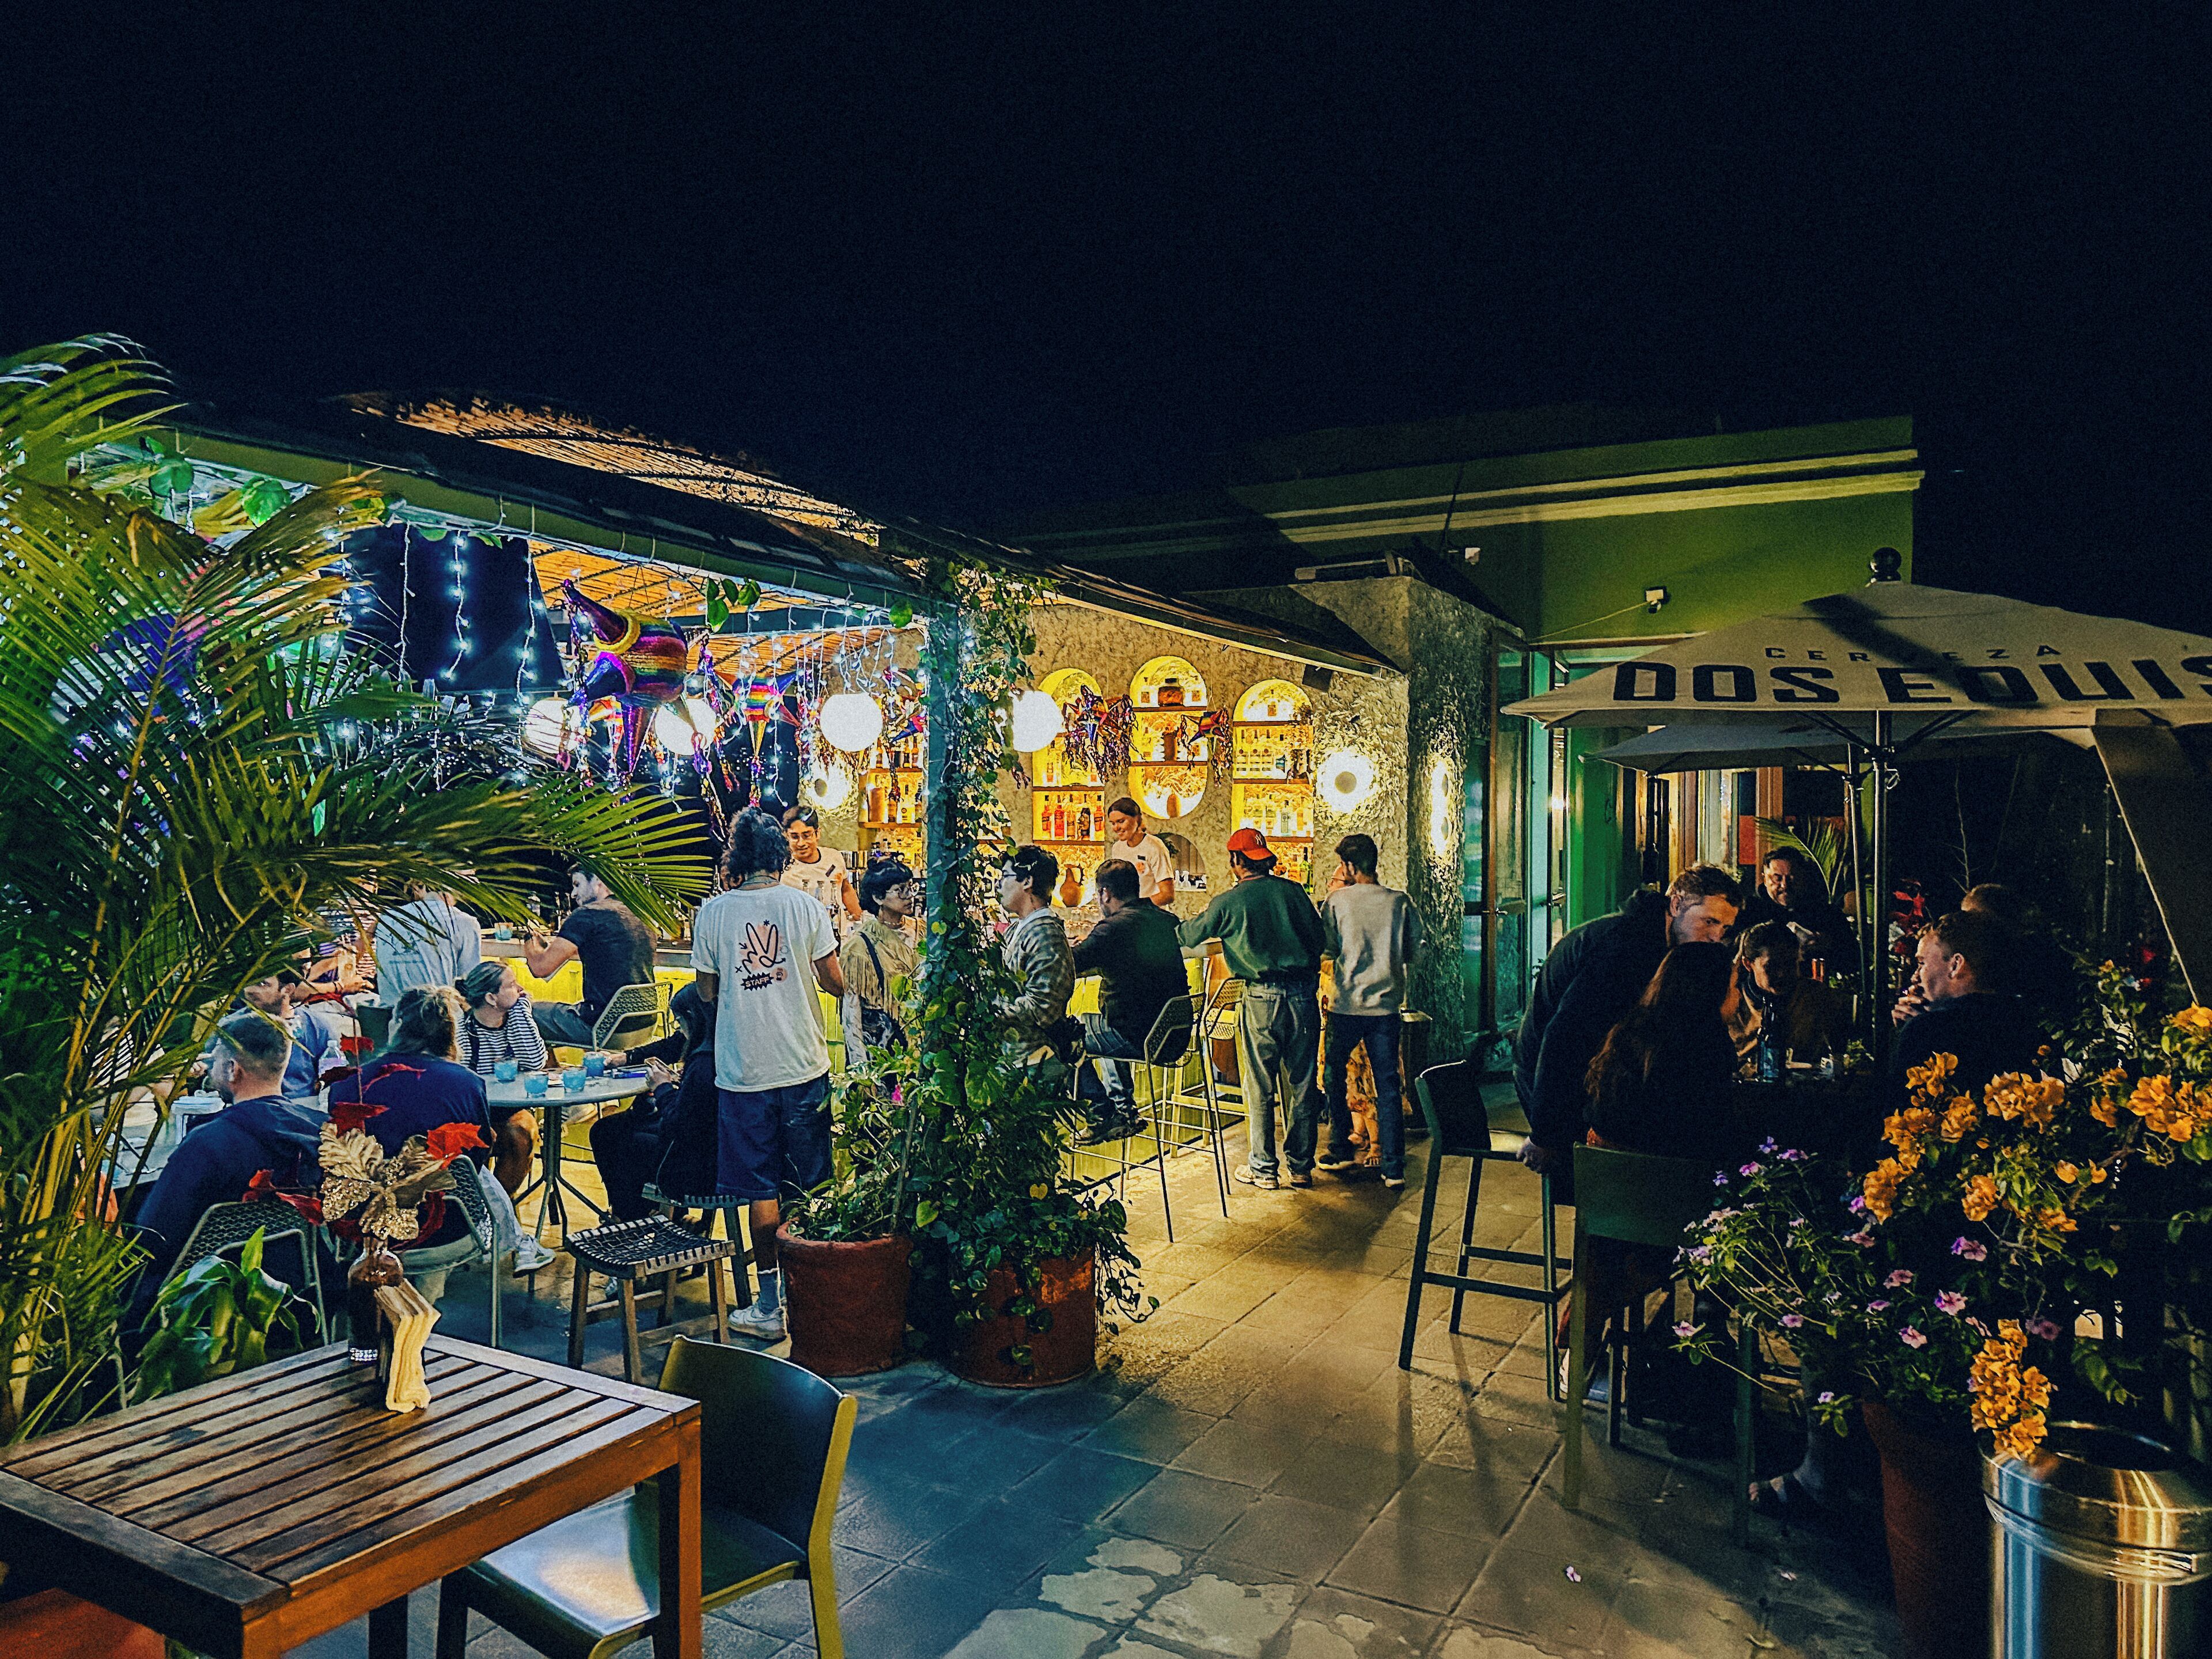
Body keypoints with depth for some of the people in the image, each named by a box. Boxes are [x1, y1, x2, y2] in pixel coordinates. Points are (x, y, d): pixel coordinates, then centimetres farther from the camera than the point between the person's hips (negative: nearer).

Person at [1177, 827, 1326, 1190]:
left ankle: (1263, 1169, 13)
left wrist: (1206, 912, 31)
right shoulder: (1293, 890, 4)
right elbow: (1319, 938, 9)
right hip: (1304, 995, 3)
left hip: (1263, 998, -3)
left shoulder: (1228, 902, -2)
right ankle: (1301, 1168, 19)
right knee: (1302, 1085, 11)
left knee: (1260, 1089, 7)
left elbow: (1187, 935, 11)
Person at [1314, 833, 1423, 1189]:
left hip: (1347, 1005, -2)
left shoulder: (1338, 900, -7)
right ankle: (1393, 1166, 4)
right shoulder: (1400, 902, -1)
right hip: (1386, 1005, 2)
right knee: (1388, 1085, 5)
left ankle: (1342, 1150, 22)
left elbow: (1327, 948, -1)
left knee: (1333, 1076, 18)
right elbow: (1415, 952, 3)